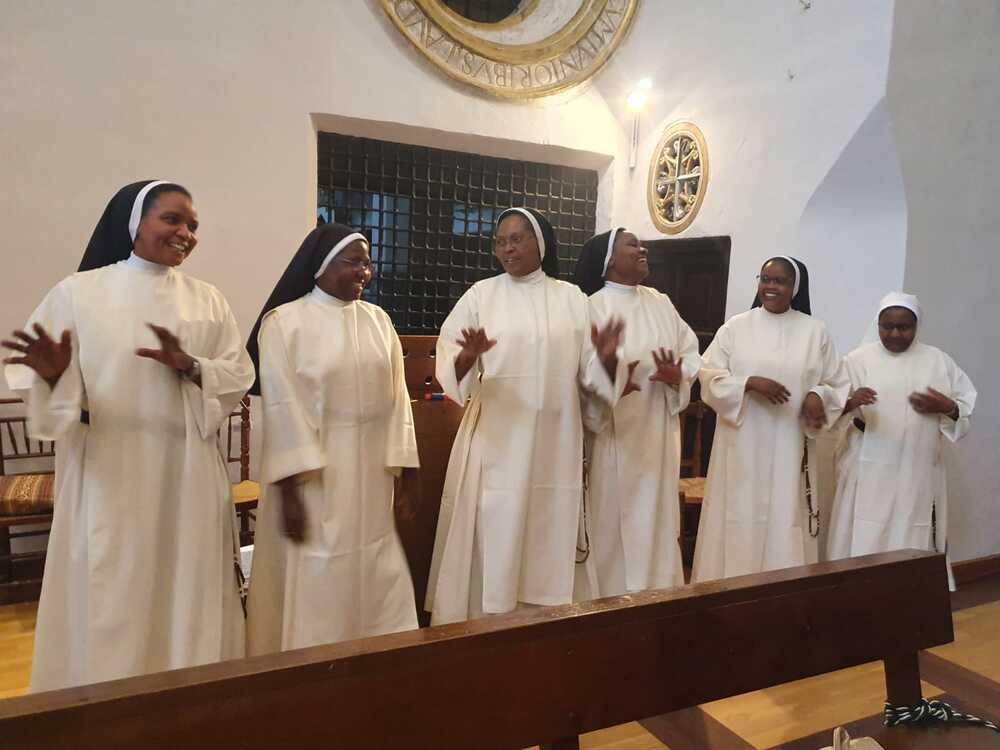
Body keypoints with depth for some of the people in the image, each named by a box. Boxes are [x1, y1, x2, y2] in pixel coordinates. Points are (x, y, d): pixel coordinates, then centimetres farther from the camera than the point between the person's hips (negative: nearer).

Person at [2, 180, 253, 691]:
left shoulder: (207, 299, 7)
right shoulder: (77, 292, 1)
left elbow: (239, 377, 2)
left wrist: (191, 368, -16)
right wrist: (53, 375, -23)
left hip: (187, 475, 2)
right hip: (107, 473, -2)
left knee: (187, 594, 10)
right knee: (109, 601, 6)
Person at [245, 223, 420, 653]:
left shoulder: (378, 321, 7)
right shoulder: (285, 322, -7)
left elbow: (396, 397, 6)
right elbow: (282, 408, -12)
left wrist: (406, 469, 2)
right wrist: (288, 490, -16)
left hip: (370, 475, 5)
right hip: (310, 472, -4)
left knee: (374, 579, 14)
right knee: (314, 583, 5)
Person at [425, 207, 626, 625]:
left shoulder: (571, 298, 8)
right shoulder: (482, 294, 3)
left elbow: (590, 371, 3)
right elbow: (448, 358, -6)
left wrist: (607, 356, -18)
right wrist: (467, 358, -27)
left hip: (554, 442, 2)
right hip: (495, 439, -1)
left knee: (548, 537, 9)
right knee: (492, 538, 2)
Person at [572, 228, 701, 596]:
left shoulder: (661, 303, 10)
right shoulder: (594, 307, -8)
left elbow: (691, 352, 10)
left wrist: (677, 376, -10)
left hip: (658, 433, 5)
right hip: (615, 434, -5)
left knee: (655, 517, 13)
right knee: (614, 521, 3)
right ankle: (613, 599, 18)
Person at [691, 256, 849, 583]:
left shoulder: (815, 331, 6)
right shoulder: (735, 326, 3)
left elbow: (837, 384, 10)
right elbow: (710, 376, -3)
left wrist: (818, 395, -11)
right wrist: (749, 382, -17)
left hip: (789, 447, 1)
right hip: (742, 445, -1)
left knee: (785, 522, 2)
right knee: (739, 520, 3)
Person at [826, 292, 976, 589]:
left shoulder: (938, 360, 8)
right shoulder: (858, 359, 0)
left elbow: (968, 405, 12)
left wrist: (946, 407, -9)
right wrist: (849, 403, -28)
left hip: (919, 473, 3)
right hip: (869, 472, -2)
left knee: (915, 542, 9)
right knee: (864, 542, 0)